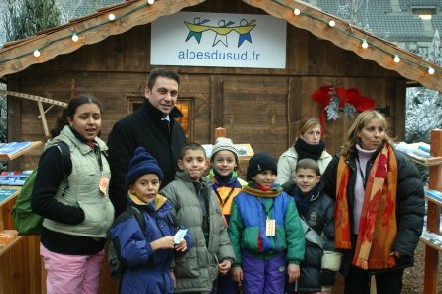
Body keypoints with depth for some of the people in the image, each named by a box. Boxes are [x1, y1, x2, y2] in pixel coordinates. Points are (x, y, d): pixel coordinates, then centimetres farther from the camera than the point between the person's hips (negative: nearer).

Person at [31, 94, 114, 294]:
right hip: (66, 246, -7)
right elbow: (39, 202, -19)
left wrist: (109, 214, 8)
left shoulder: (100, 149, 9)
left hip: (96, 242, 7)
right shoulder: (58, 151, -14)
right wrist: (80, 215, -19)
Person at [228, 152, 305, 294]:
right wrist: (235, 262, -2)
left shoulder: (285, 199, 0)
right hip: (251, 259, -1)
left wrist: (294, 260, -9)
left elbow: (295, 231, -3)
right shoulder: (241, 199, -2)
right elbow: (234, 233, 0)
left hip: (277, 259, 1)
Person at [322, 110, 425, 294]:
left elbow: (414, 205, -11)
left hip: (387, 244, -2)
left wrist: (404, 243, -17)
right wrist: (337, 238, 2)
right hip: (353, 242, 3)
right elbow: (324, 196, 7)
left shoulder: (399, 162, -9)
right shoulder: (342, 162, 0)